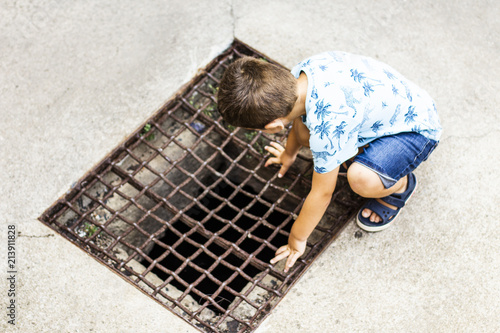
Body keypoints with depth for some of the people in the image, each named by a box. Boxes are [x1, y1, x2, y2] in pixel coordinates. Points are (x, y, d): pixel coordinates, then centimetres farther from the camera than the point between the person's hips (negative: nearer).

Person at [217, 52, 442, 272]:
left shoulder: (325, 127, -39)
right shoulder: (300, 74, -16)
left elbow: (322, 193, -24)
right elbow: (299, 118, 9)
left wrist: (297, 239, -7)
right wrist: (289, 153, 28)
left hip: (415, 129, -7)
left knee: (361, 178, -33)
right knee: (303, 130, -7)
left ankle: (400, 185, 1)